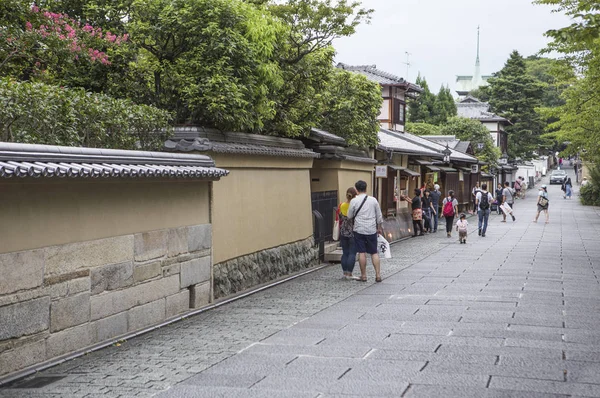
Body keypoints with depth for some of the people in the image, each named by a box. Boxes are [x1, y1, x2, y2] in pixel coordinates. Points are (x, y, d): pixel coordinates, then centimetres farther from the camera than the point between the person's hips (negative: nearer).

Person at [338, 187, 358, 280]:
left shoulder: (341, 206, -1)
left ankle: (345, 272, 14)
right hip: (353, 233, -4)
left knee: (345, 253, 11)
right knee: (352, 253, 1)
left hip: (343, 233, 4)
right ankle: (349, 274, -1)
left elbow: (339, 220, 6)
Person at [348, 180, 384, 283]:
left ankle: (363, 275, 7)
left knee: (362, 253, 2)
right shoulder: (373, 200, 2)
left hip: (359, 230, -2)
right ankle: (378, 275, 3)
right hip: (371, 230, 2)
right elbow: (379, 216, 8)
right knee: (374, 253, 7)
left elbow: (350, 216, 2)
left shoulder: (354, 201, -6)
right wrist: (379, 227, 20)